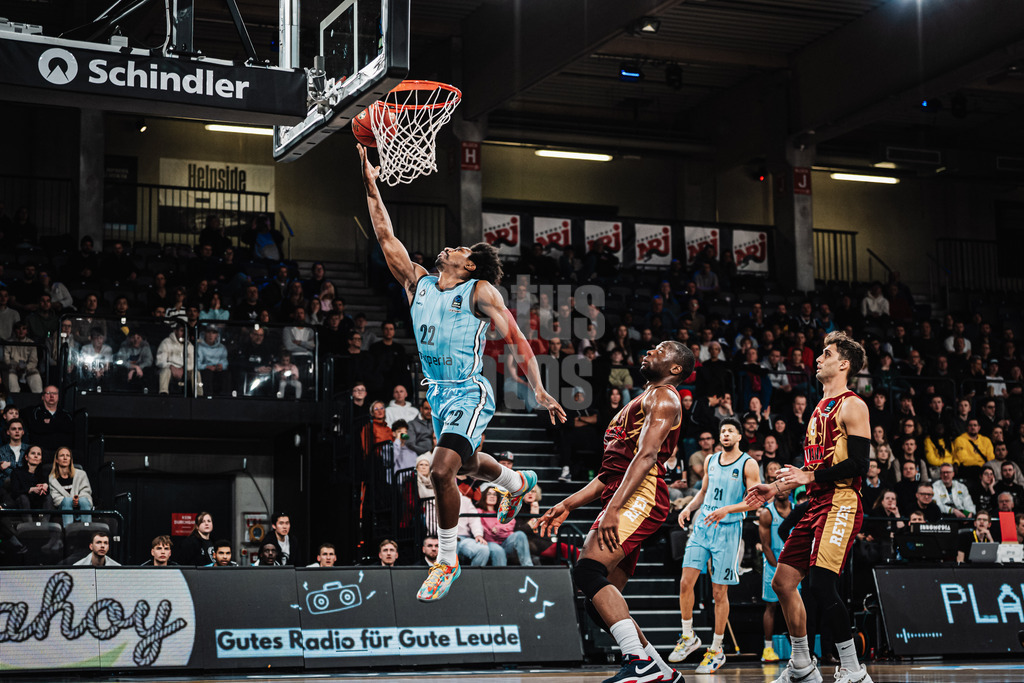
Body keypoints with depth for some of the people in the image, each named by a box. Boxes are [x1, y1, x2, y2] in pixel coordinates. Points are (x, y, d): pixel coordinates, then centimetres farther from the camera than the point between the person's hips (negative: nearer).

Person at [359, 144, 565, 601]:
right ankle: (518, 483, 59)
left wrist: (539, 391, -18)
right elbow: (386, 238, 7)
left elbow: (517, 341, -9)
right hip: (438, 392, 7)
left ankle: (447, 560, -7)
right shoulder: (418, 282, 8)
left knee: (441, 469, -22)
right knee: (467, 464, 26)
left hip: (469, 393, -7)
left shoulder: (480, 292, -7)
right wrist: (371, 185, 2)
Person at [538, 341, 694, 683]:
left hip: (641, 496, -10)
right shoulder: (641, 402, 31)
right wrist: (568, 505, 23)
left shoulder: (663, 396, 0)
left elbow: (647, 457, -16)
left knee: (588, 572, -27)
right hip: (622, 499, 10)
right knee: (600, 603, 6)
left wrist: (613, 507, -27)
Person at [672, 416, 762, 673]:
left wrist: (727, 509, -23)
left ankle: (717, 649, 11)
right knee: (686, 582, -6)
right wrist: (689, 508, 4)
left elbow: (755, 500, -9)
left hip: (728, 530, -5)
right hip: (702, 526, 5)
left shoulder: (748, 464, -5)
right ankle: (688, 637, 11)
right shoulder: (710, 460, 12)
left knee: (720, 592, 0)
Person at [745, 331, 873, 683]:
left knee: (820, 586, -20)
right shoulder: (821, 408, 21)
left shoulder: (852, 406, -8)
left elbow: (858, 465, -16)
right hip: (816, 506, 10)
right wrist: (776, 488, 21)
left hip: (841, 505, -10)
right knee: (783, 582, 9)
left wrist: (809, 477, -17)